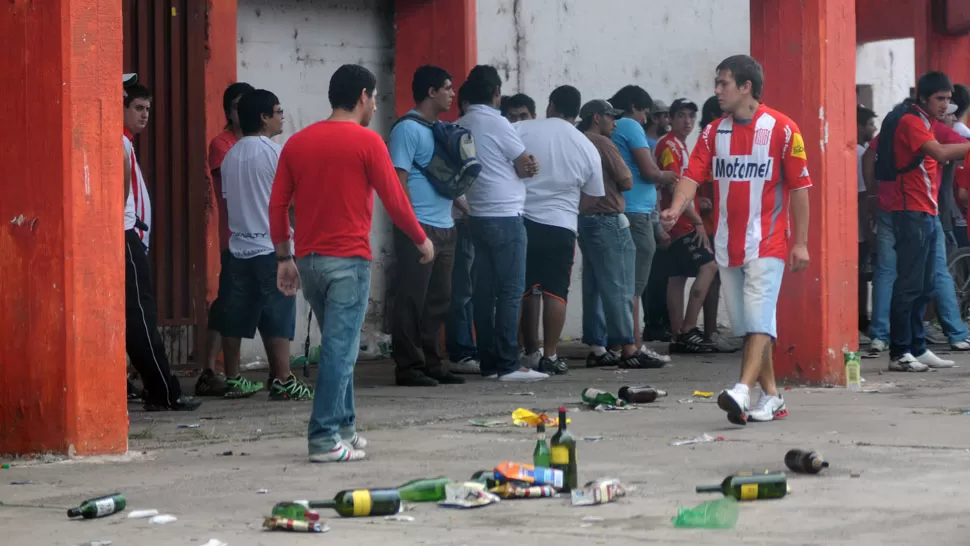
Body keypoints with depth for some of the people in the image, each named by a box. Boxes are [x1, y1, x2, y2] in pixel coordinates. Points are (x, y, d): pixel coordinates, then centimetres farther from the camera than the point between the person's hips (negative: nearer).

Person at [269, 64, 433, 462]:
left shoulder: (297, 143, 10)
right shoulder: (366, 142, -7)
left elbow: (277, 205, 9)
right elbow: (394, 200, -7)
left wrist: (284, 258, 15)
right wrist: (421, 240, 8)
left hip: (308, 260, 6)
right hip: (348, 259, -6)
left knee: (338, 345, 19)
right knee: (340, 350, -6)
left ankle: (344, 426, 23)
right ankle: (325, 438, -10)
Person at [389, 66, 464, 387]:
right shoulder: (407, 129, -9)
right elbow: (398, 180, -14)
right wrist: (412, 226, -18)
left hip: (444, 228, 9)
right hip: (419, 228, -9)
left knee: (439, 301, 11)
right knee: (412, 301, -5)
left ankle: (432, 364, 17)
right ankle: (408, 368, -3)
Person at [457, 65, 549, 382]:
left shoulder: (461, 126, 10)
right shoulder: (496, 124, -12)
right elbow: (527, 167, -6)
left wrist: (523, 166, 3)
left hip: (478, 216, 8)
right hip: (504, 216, -8)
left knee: (485, 291, 7)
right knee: (511, 291, -6)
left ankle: (489, 363, 9)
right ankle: (508, 365, -9)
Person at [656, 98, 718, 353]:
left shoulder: (680, 145, 19)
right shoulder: (669, 146, -12)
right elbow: (674, 188, -19)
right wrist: (697, 221, -18)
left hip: (681, 224, 10)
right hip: (682, 223, -10)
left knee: (678, 277, 8)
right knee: (708, 265, -15)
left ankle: (679, 336, 8)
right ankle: (687, 330, -17)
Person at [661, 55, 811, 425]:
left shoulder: (782, 129, -6)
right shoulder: (714, 132, 9)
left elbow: (799, 187, -4)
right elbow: (694, 174, -1)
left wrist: (801, 242, -7)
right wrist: (676, 209, -21)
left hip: (766, 244, -6)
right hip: (727, 244, 6)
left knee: (759, 320, -15)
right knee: (745, 325, 9)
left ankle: (743, 393, -27)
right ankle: (771, 397, 17)